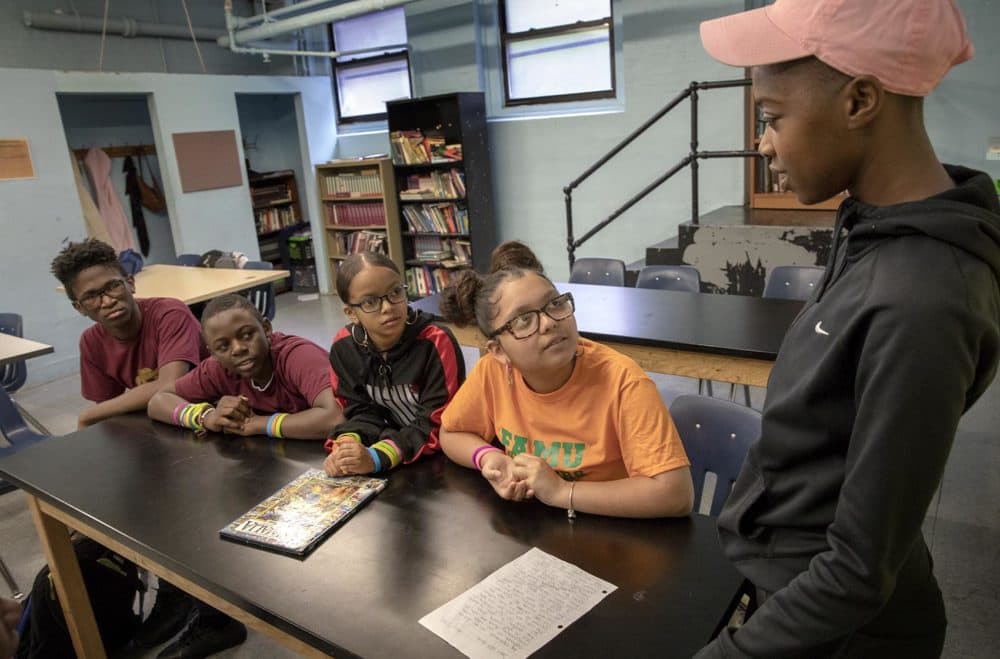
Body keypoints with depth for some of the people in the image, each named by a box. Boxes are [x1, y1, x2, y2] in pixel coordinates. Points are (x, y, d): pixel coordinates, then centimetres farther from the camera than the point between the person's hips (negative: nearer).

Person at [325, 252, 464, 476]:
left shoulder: (437, 342, -19)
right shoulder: (344, 347, -4)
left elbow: (438, 423, -19)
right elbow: (361, 411, 0)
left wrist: (376, 458, -30)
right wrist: (345, 448, -21)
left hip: (440, 458, -4)